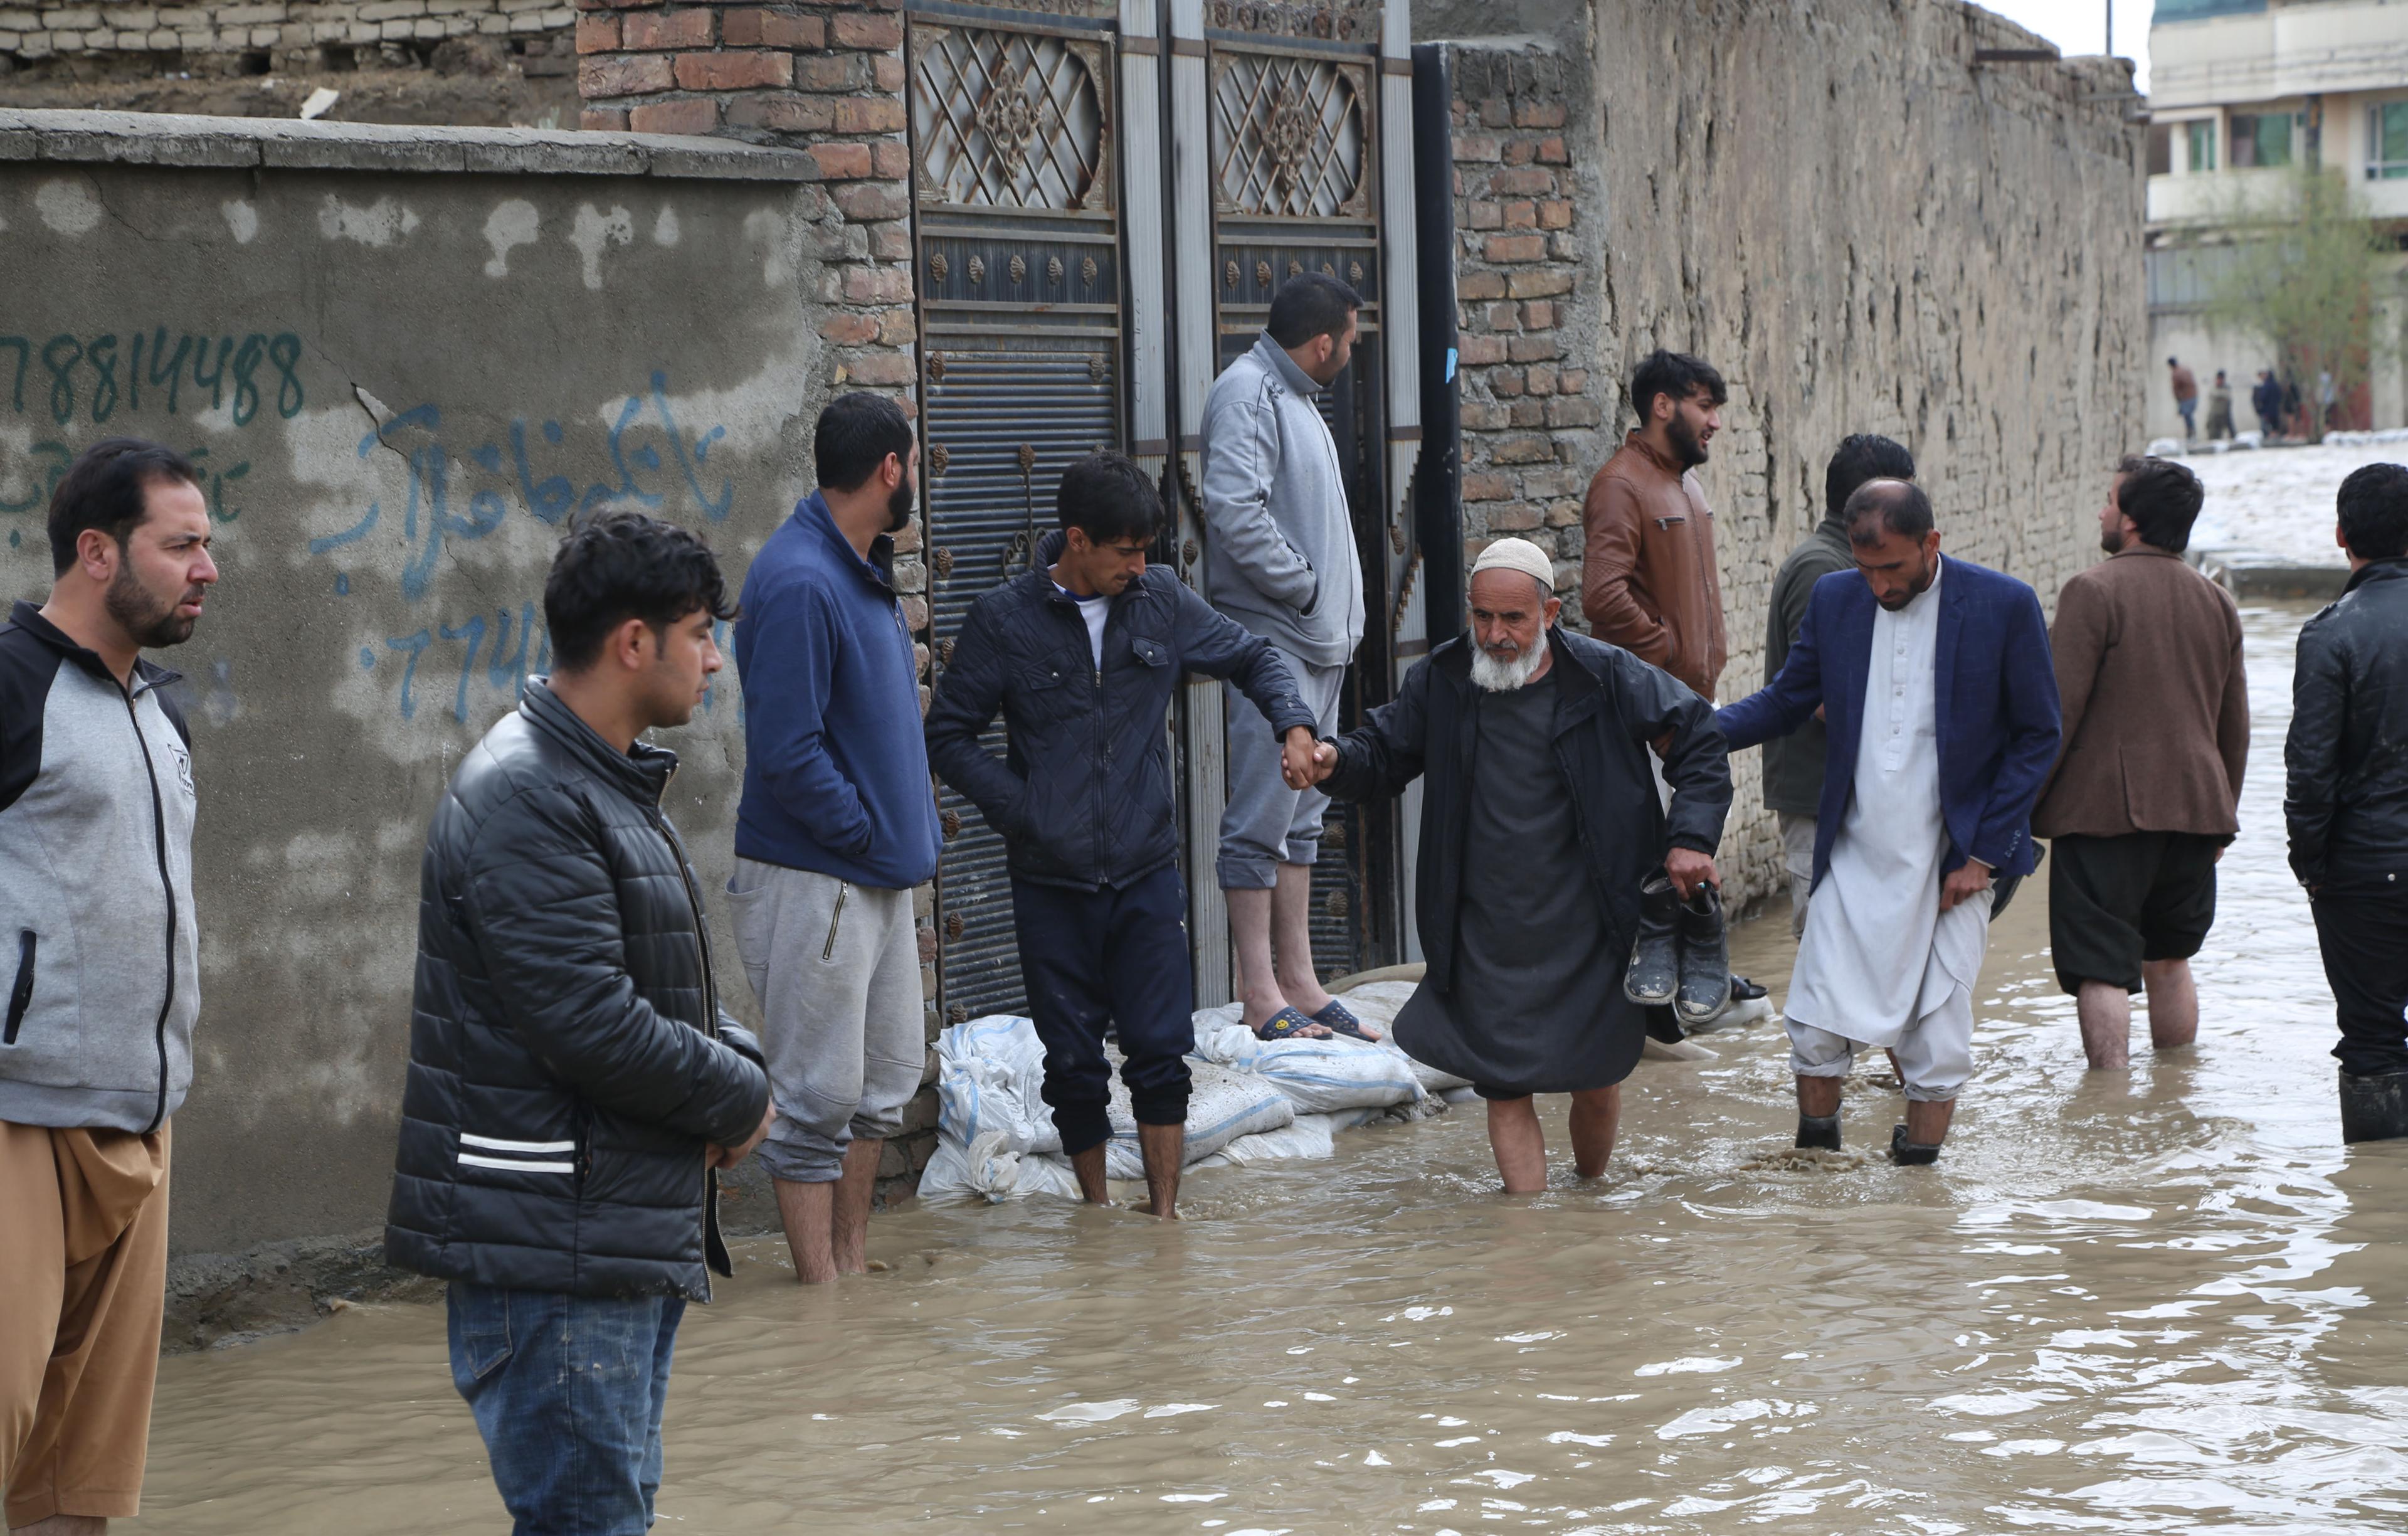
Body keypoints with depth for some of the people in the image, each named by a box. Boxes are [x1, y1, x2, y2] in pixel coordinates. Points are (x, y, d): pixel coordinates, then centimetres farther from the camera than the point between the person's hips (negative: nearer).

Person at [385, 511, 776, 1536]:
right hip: (551, 1253, -11)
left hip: (635, 1237, 11)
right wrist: (739, 1100, -10)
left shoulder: (612, 786, 16)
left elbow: (670, 991, 24)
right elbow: (589, 1022, -24)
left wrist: (736, 1064, 2)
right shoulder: (524, 801, -18)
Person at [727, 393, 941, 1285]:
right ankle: (822, 1290, 4)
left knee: (885, 1080, 15)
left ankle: (853, 1265, 25)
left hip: (880, 877, 10)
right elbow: (787, 751, -23)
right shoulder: (799, 583, -19)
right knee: (817, 1098, -2)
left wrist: (905, 830, 10)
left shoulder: (863, 569, 12)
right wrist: (865, 833, -13)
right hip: (813, 881, -10)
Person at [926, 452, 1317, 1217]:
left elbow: (1251, 657, 15)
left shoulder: (1160, 601, 3)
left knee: (1162, 1052, -4)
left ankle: (1164, 1215, 5)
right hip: (1052, 885, -1)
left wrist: (1294, 723, -5)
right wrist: (1023, 811, -10)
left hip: (1147, 874, 1)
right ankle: (1098, 1215, 20)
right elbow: (949, 734, 0)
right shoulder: (1005, 619, -5)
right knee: (1074, 1066, 5)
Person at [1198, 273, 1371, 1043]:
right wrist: (1305, 586, -15)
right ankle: (1261, 995, -5)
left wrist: (1340, 613, 11)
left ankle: (1298, 981, 17)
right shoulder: (1246, 393, -12)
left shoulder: (1295, 397, 20)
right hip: (1270, 640, -10)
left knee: (1302, 814, 12)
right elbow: (1235, 512, -23)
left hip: (1318, 644, 10)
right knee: (1264, 814, -7)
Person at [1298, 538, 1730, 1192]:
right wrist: (1337, 762, -15)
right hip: (1489, 937, 1)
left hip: (1588, 933, -1)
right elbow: (1385, 755, 9)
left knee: (1595, 1077, 9)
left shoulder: (1605, 677, -6)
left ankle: (1592, 1189, 36)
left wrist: (1691, 837, -8)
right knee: (1504, 1085, -3)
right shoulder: (1440, 683, -1)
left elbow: (1698, 739, 3)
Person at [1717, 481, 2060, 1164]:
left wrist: (1984, 852, -7)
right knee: (1815, 1022, -1)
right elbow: (1784, 702, 12)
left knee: (1937, 1033, 0)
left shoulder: (2005, 607, -8)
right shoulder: (1835, 600, 2)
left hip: (1952, 862, -3)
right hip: (1854, 856, 3)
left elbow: (2038, 736, -2)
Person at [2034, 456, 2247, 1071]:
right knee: (2169, 961, 19)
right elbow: (2235, 725, 17)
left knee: (2102, 969, -4)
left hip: (2105, 807, -6)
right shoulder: (2217, 603, 11)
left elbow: (2058, 712, -13)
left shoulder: (2094, 592, -10)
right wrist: (2224, 811, 27)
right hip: (2197, 807, 6)